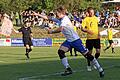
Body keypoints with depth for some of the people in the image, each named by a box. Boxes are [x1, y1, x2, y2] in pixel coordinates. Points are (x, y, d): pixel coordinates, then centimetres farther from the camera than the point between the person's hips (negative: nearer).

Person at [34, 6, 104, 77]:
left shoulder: (65, 19, -17)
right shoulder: (59, 19, 8)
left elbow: (60, 29, -29)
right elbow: (48, 18, 13)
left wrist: (51, 31, -15)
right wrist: (38, 14, 11)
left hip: (75, 40, -9)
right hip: (69, 41, 9)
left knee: (87, 54, -5)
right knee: (60, 51, -12)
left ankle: (100, 69, 4)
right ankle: (68, 69, -12)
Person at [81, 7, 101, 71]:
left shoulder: (96, 18, 10)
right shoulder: (86, 19, -4)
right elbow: (82, 28, -10)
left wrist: (98, 34, 10)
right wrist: (87, 30, -28)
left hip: (96, 37, 4)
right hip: (90, 38, -4)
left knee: (98, 51, -3)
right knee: (90, 52, 1)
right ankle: (88, 65, 17)